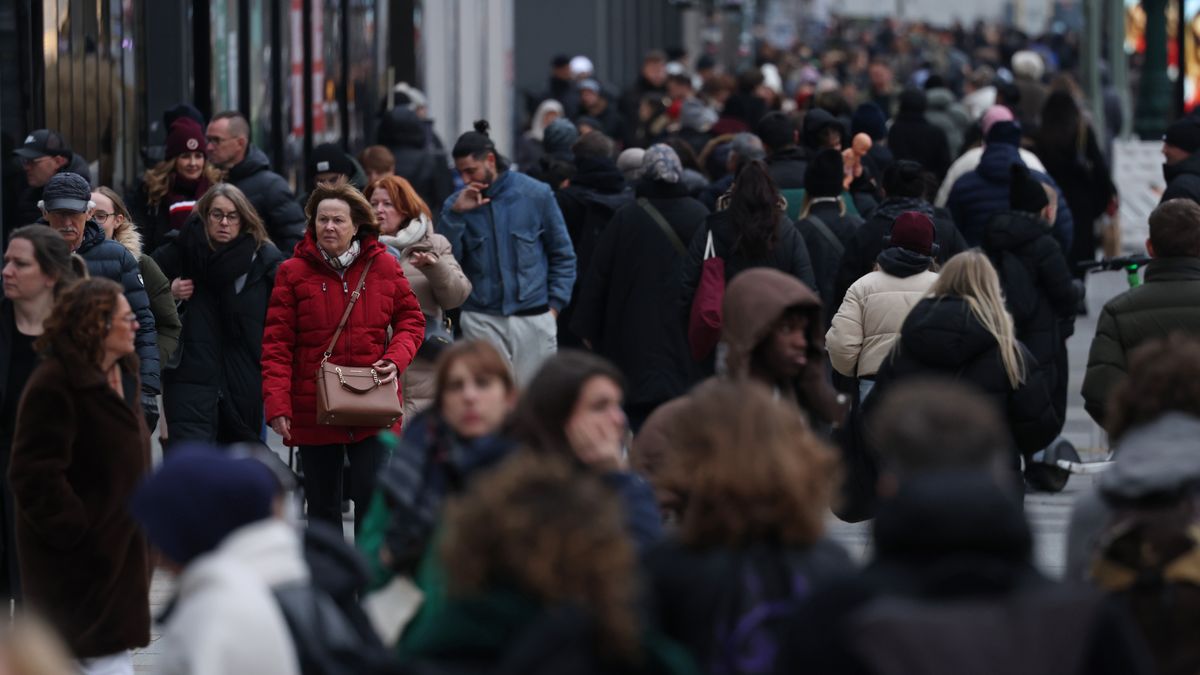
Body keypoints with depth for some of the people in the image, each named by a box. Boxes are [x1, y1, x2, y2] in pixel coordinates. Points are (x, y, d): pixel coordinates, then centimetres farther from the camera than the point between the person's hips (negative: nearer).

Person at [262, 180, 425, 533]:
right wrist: (276, 404, -14)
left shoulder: (384, 266, 3)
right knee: (322, 505, 9)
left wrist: (395, 359, -9)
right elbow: (277, 344, -4)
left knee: (372, 495, -8)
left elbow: (411, 320, 11)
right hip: (313, 409, 0)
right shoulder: (293, 272, -2)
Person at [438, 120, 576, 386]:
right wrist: (456, 214, -14)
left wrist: (555, 304, 0)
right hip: (481, 321, 1)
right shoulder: (456, 204, 3)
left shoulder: (536, 194, 0)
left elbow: (563, 255, 7)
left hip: (533, 318, 0)